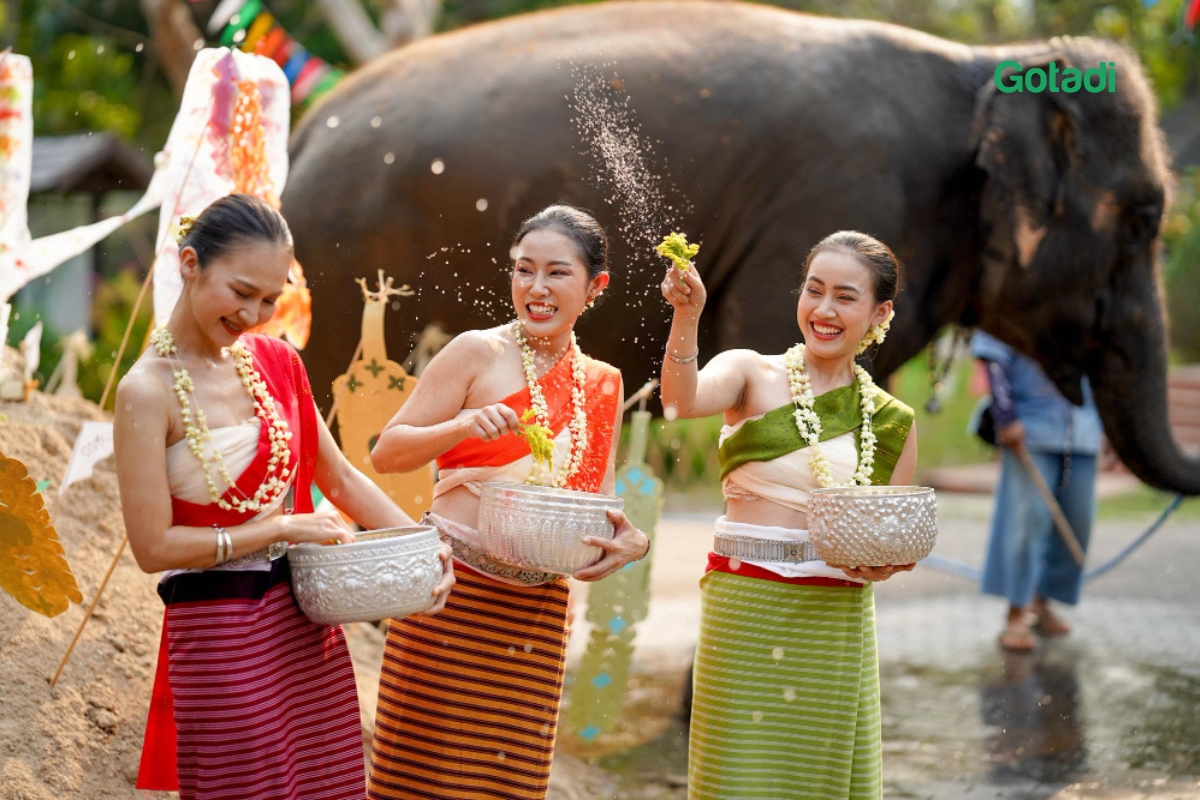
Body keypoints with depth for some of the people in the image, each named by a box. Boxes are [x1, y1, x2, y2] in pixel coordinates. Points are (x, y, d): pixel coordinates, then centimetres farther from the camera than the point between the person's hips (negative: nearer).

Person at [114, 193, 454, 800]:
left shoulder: (275, 363, 5)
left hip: (309, 623, 6)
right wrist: (283, 528, -13)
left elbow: (339, 479, 14)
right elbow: (153, 547, -15)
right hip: (220, 634, -6)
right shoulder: (149, 391, -13)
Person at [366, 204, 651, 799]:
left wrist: (628, 540, -3)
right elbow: (386, 453, -3)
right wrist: (465, 426, -19)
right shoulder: (477, 353, -1)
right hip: (453, 591, -4)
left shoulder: (602, 385, 13)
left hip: (538, 611, 4)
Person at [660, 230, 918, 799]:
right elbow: (683, 400, -19)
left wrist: (884, 563, -5)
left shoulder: (892, 423, 10)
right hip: (746, 607, -3)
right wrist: (686, 317, -35)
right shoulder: (752, 376, 2)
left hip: (837, 621, 3)